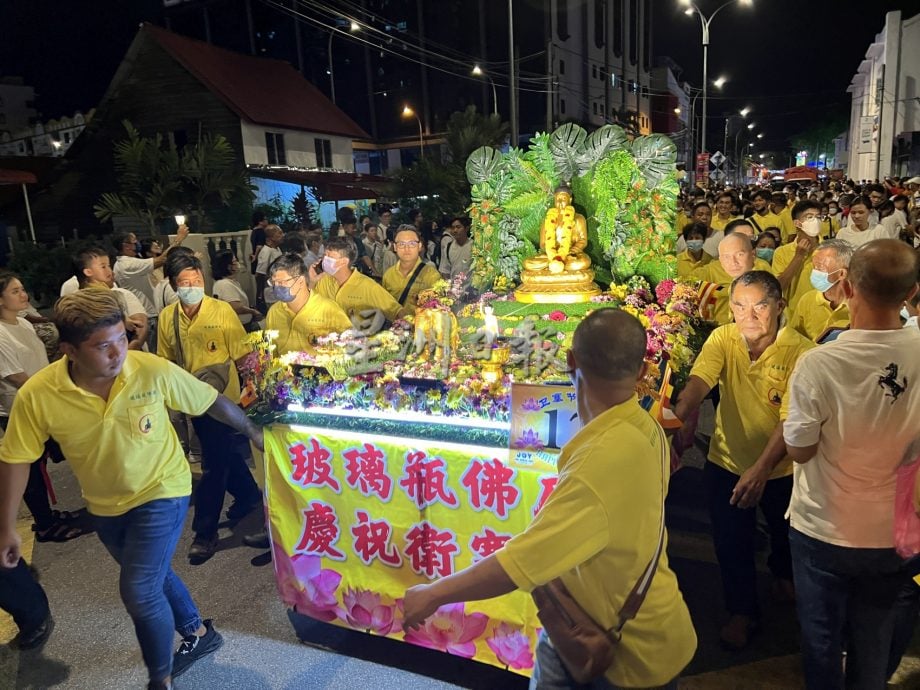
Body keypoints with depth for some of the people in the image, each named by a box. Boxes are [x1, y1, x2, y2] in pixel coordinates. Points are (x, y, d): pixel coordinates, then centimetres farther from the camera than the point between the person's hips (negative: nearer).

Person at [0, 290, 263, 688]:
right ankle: (200, 634, 49)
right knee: (152, 576, 22)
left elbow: (210, 401, -12)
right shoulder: (37, 395, -22)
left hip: (161, 491, -4)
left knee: (139, 591, -8)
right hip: (105, 505, 4)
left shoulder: (153, 370, -26)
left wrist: (253, 431, 0)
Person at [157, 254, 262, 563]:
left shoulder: (222, 311, -13)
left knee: (213, 465, 0)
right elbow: (166, 360, 9)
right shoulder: (167, 317, -1)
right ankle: (249, 495, 44)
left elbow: (243, 355, -10)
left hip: (222, 398, -5)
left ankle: (205, 532, 14)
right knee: (224, 454, 21)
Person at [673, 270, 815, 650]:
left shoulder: (800, 351, -22)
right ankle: (742, 610, 35)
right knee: (731, 543, 10)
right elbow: (696, 386, -27)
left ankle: (783, 572, 60)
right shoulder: (723, 338, -15)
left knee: (785, 532, 26)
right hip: (726, 462, 1)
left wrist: (761, 469, -39)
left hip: (780, 467, 0)